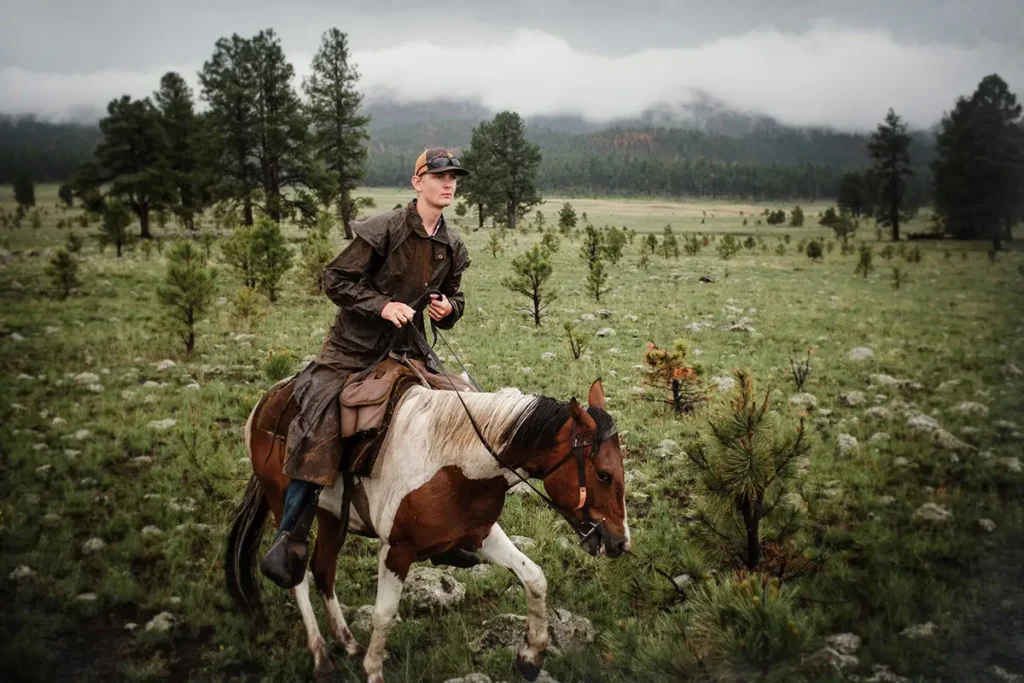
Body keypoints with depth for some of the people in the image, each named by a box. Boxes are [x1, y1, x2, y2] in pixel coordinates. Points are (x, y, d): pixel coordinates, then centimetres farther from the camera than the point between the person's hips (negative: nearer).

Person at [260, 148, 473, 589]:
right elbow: (336, 279, -11)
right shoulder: (385, 230, -13)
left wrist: (449, 309, -4)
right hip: (353, 349, -6)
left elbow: (455, 297, 19)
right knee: (318, 434, -18)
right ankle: (290, 542, -5)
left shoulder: (452, 247, 6)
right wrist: (382, 305, -22)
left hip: (408, 348, 6)